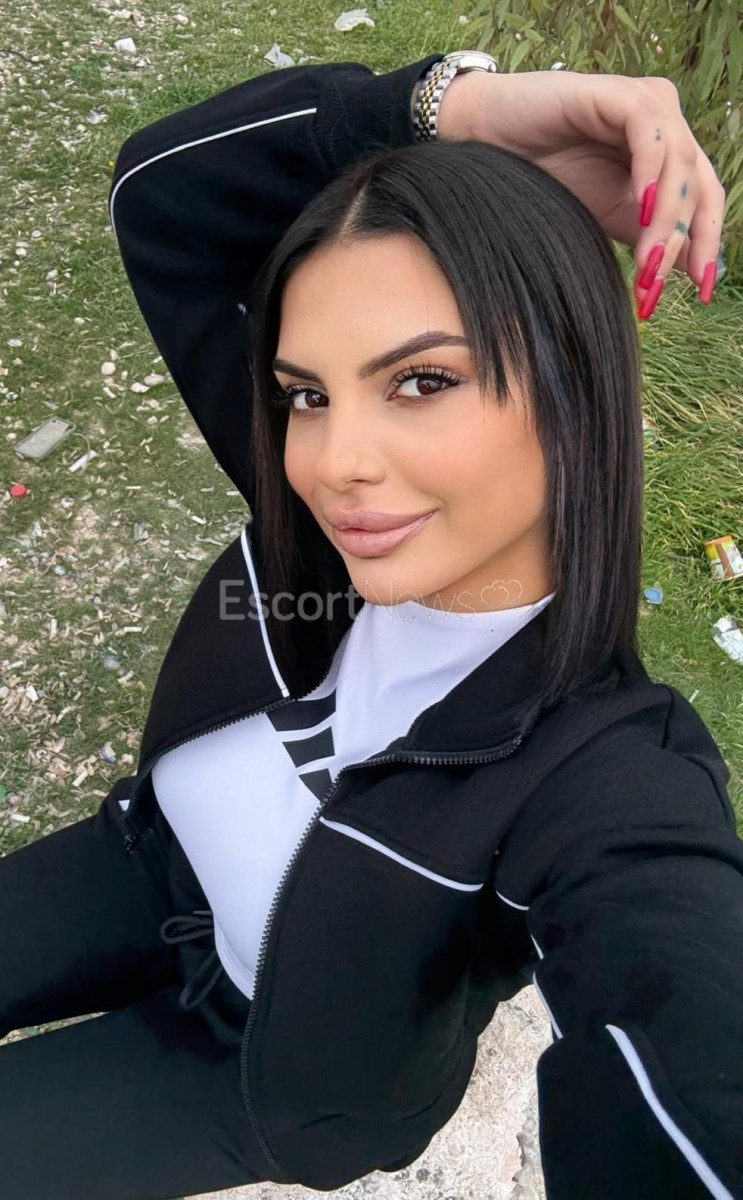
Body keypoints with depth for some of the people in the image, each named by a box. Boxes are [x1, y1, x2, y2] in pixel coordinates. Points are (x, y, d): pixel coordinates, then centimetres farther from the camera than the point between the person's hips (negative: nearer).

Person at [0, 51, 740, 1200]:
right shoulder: (315, 523, -25)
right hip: (154, 879, 4)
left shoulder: (611, 795, -37)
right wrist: (459, 104, -32)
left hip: (279, 1061, -3)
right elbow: (161, 189, -23)